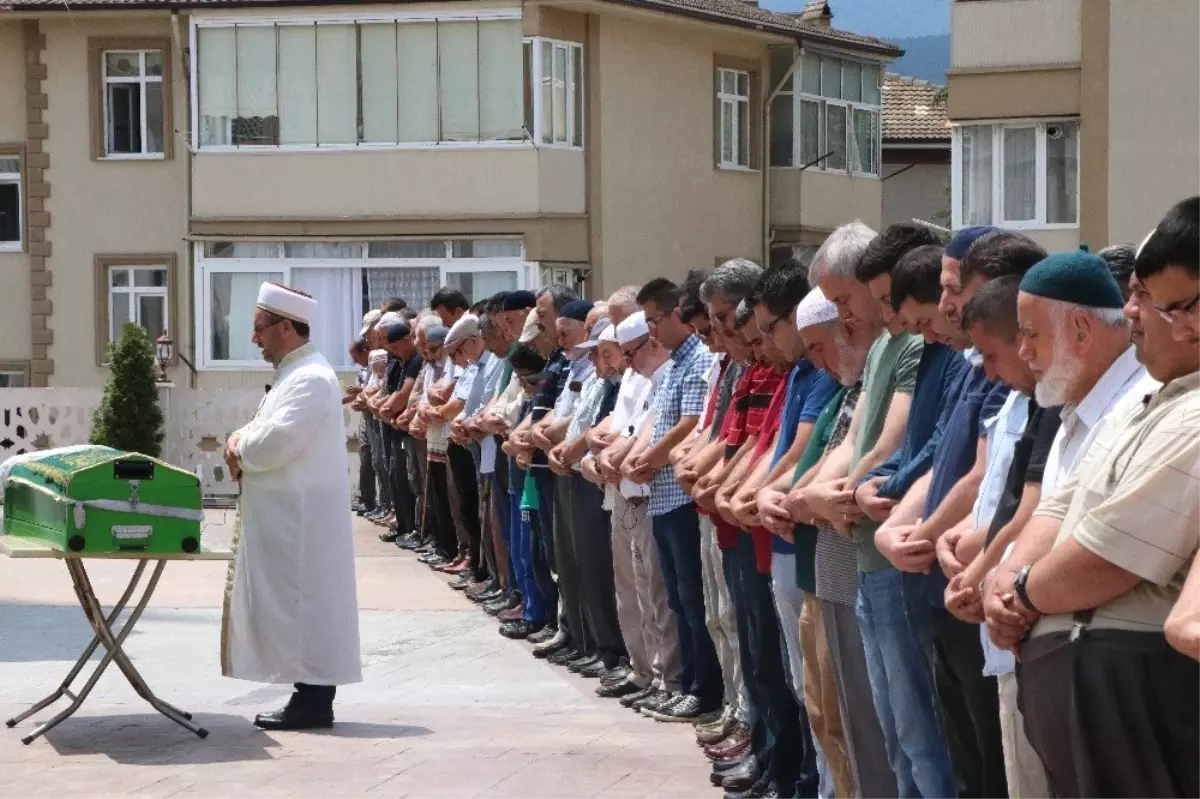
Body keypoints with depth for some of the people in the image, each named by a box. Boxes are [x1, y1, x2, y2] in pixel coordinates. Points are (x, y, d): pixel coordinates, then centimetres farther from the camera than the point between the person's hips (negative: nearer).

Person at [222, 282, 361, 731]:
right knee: (298, 608, 12)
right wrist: (244, 443, 0)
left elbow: (275, 444, -25)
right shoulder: (294, 373, 17)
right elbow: (268, 434, 22)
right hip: (287, 518, 10)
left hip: (303, 520, -10)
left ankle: (314, 702, -2)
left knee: (304, 606, -6)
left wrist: (239, 448, -6)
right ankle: (310, 698, 16)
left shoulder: (310, 379, -17)